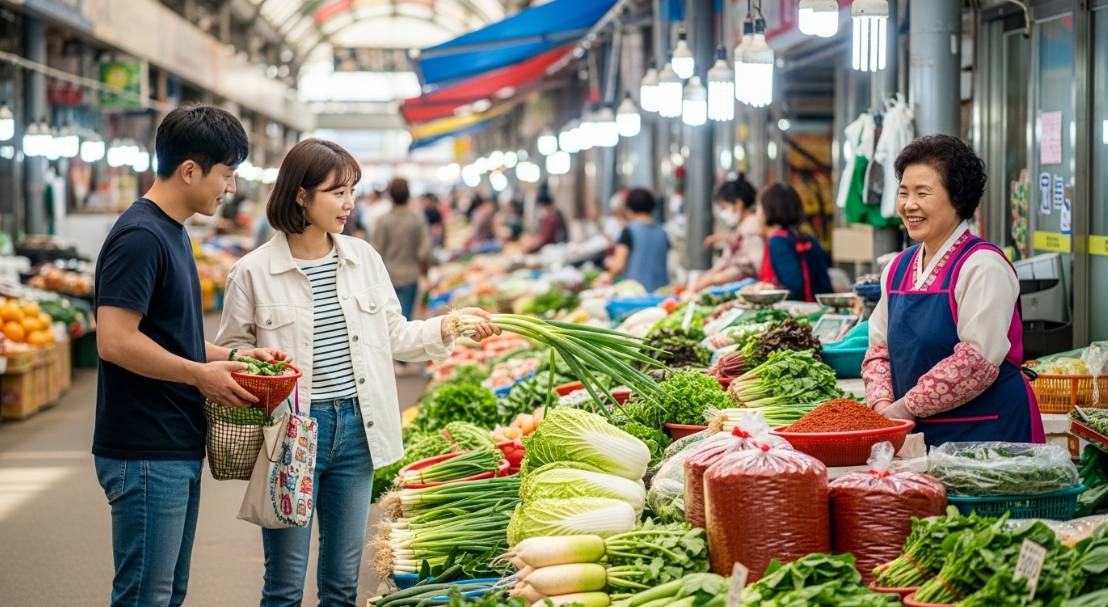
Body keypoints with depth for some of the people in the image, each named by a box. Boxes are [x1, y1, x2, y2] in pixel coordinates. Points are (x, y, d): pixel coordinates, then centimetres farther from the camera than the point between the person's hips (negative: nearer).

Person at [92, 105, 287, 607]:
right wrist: (202, 375, -14)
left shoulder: (172, 232, 15)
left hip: (178, 449, 10)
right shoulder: (140, 237, -16)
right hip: (145, 454, -10)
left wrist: (232, 357, 9)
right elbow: (115, 341, -23)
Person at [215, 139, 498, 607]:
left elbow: (393, 337, 13)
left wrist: (449, 327, -1)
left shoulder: (363, 258, 6)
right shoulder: (253, 272, -6)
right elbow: (231, 352, 1)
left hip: (355, 428, 4)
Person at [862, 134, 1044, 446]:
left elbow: (977, 361, -19)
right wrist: (882, 404, -5)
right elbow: (879, 348, 13)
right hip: (919, 432, 6)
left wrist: (907, 407, -16)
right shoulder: (898, 268, 11)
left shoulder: (983, 267, -11)